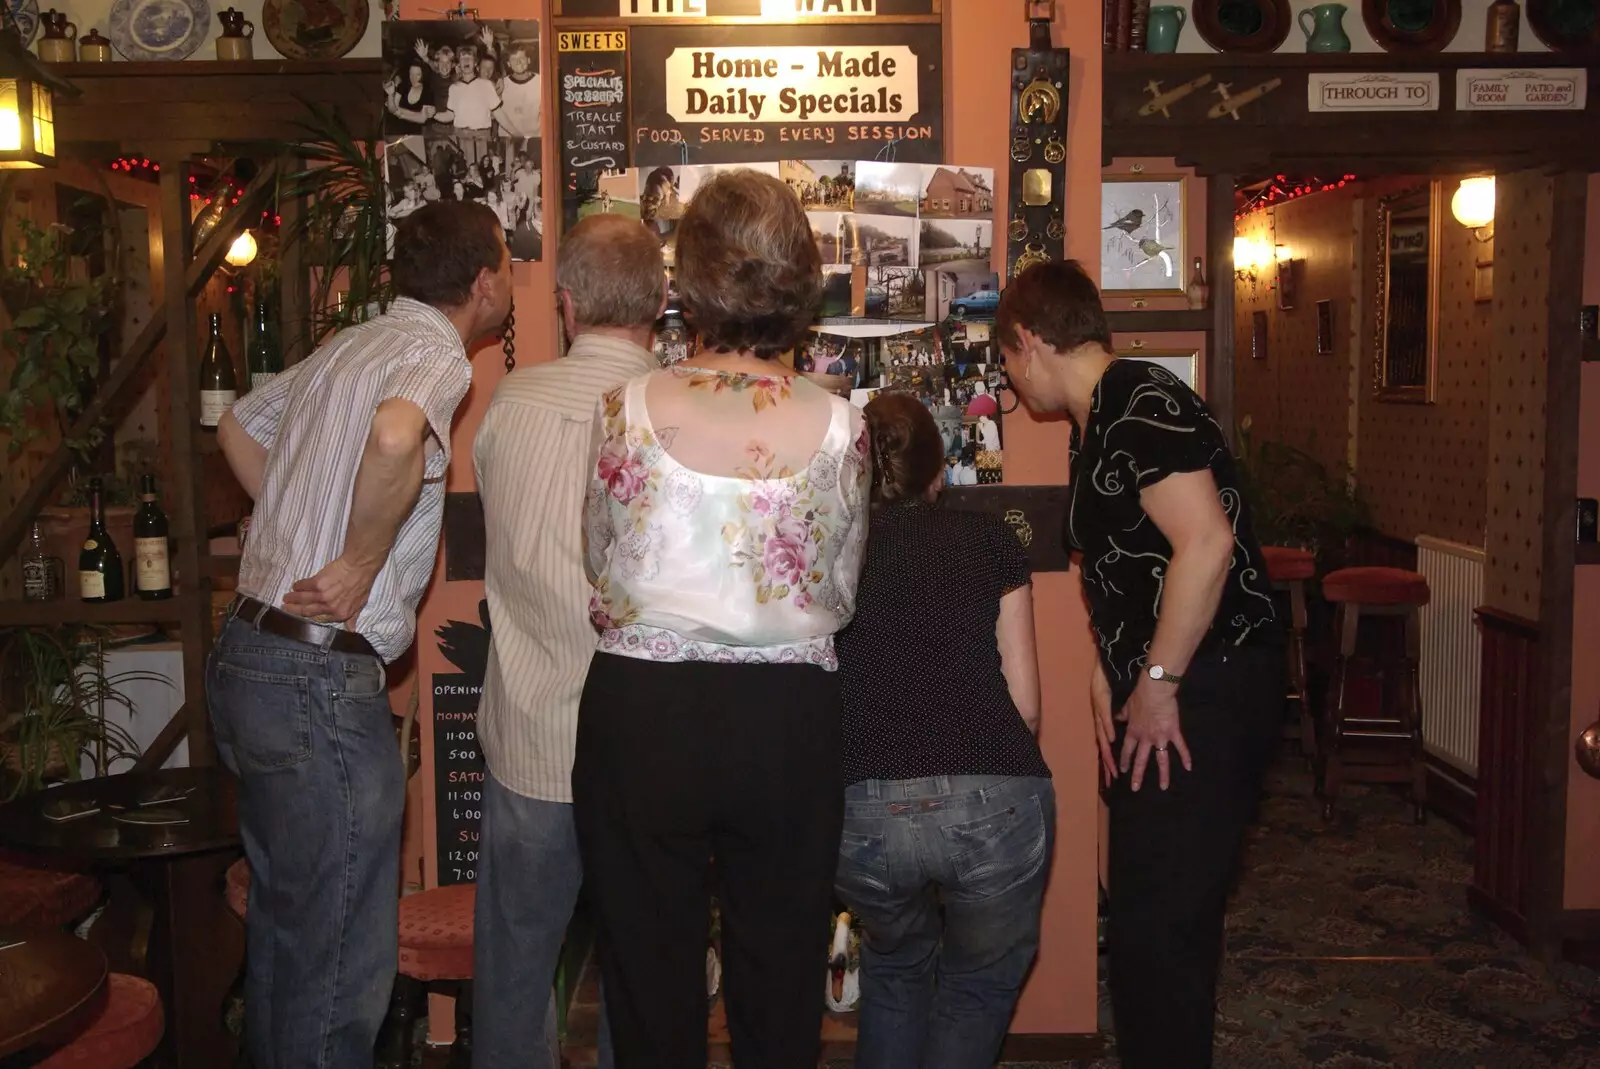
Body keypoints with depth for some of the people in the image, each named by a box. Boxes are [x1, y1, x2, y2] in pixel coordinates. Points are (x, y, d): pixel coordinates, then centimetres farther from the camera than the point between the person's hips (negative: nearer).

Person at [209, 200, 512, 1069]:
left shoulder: (347, 347, 14)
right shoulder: (435, 354, -12)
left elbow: (237, 427, 29)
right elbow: (395, 437, -36)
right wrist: (362, 562, -22)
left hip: (246, 655, 10)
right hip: (321, 680, -9)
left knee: (282, 925, 23)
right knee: (342, 957, 2)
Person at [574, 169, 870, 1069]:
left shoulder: (630, 409, -7)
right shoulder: (840, 426, -6)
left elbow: (601, 570, 4)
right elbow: (840, 596, 3)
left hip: (641, 709, 0)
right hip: (788, 722, 1)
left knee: (651, 972, 15)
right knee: (781, 978, 16)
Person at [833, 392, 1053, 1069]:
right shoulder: (988, 540, 13)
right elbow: (1025, 703, 9)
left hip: (862, 813, 1)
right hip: (996, 805, -1)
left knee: (894, 965, 32)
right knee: (981, 984, 27)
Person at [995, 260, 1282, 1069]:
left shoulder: (1139, 404, -15)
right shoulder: (1096, 422, 16)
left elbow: (1206, 543, -26)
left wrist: (1158, 685, -20)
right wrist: (1110, 678, 13)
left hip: (1203, 692, -10)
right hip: (1157, 697, 10)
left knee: (1157, 921, -5)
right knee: (1153, 915, 18)